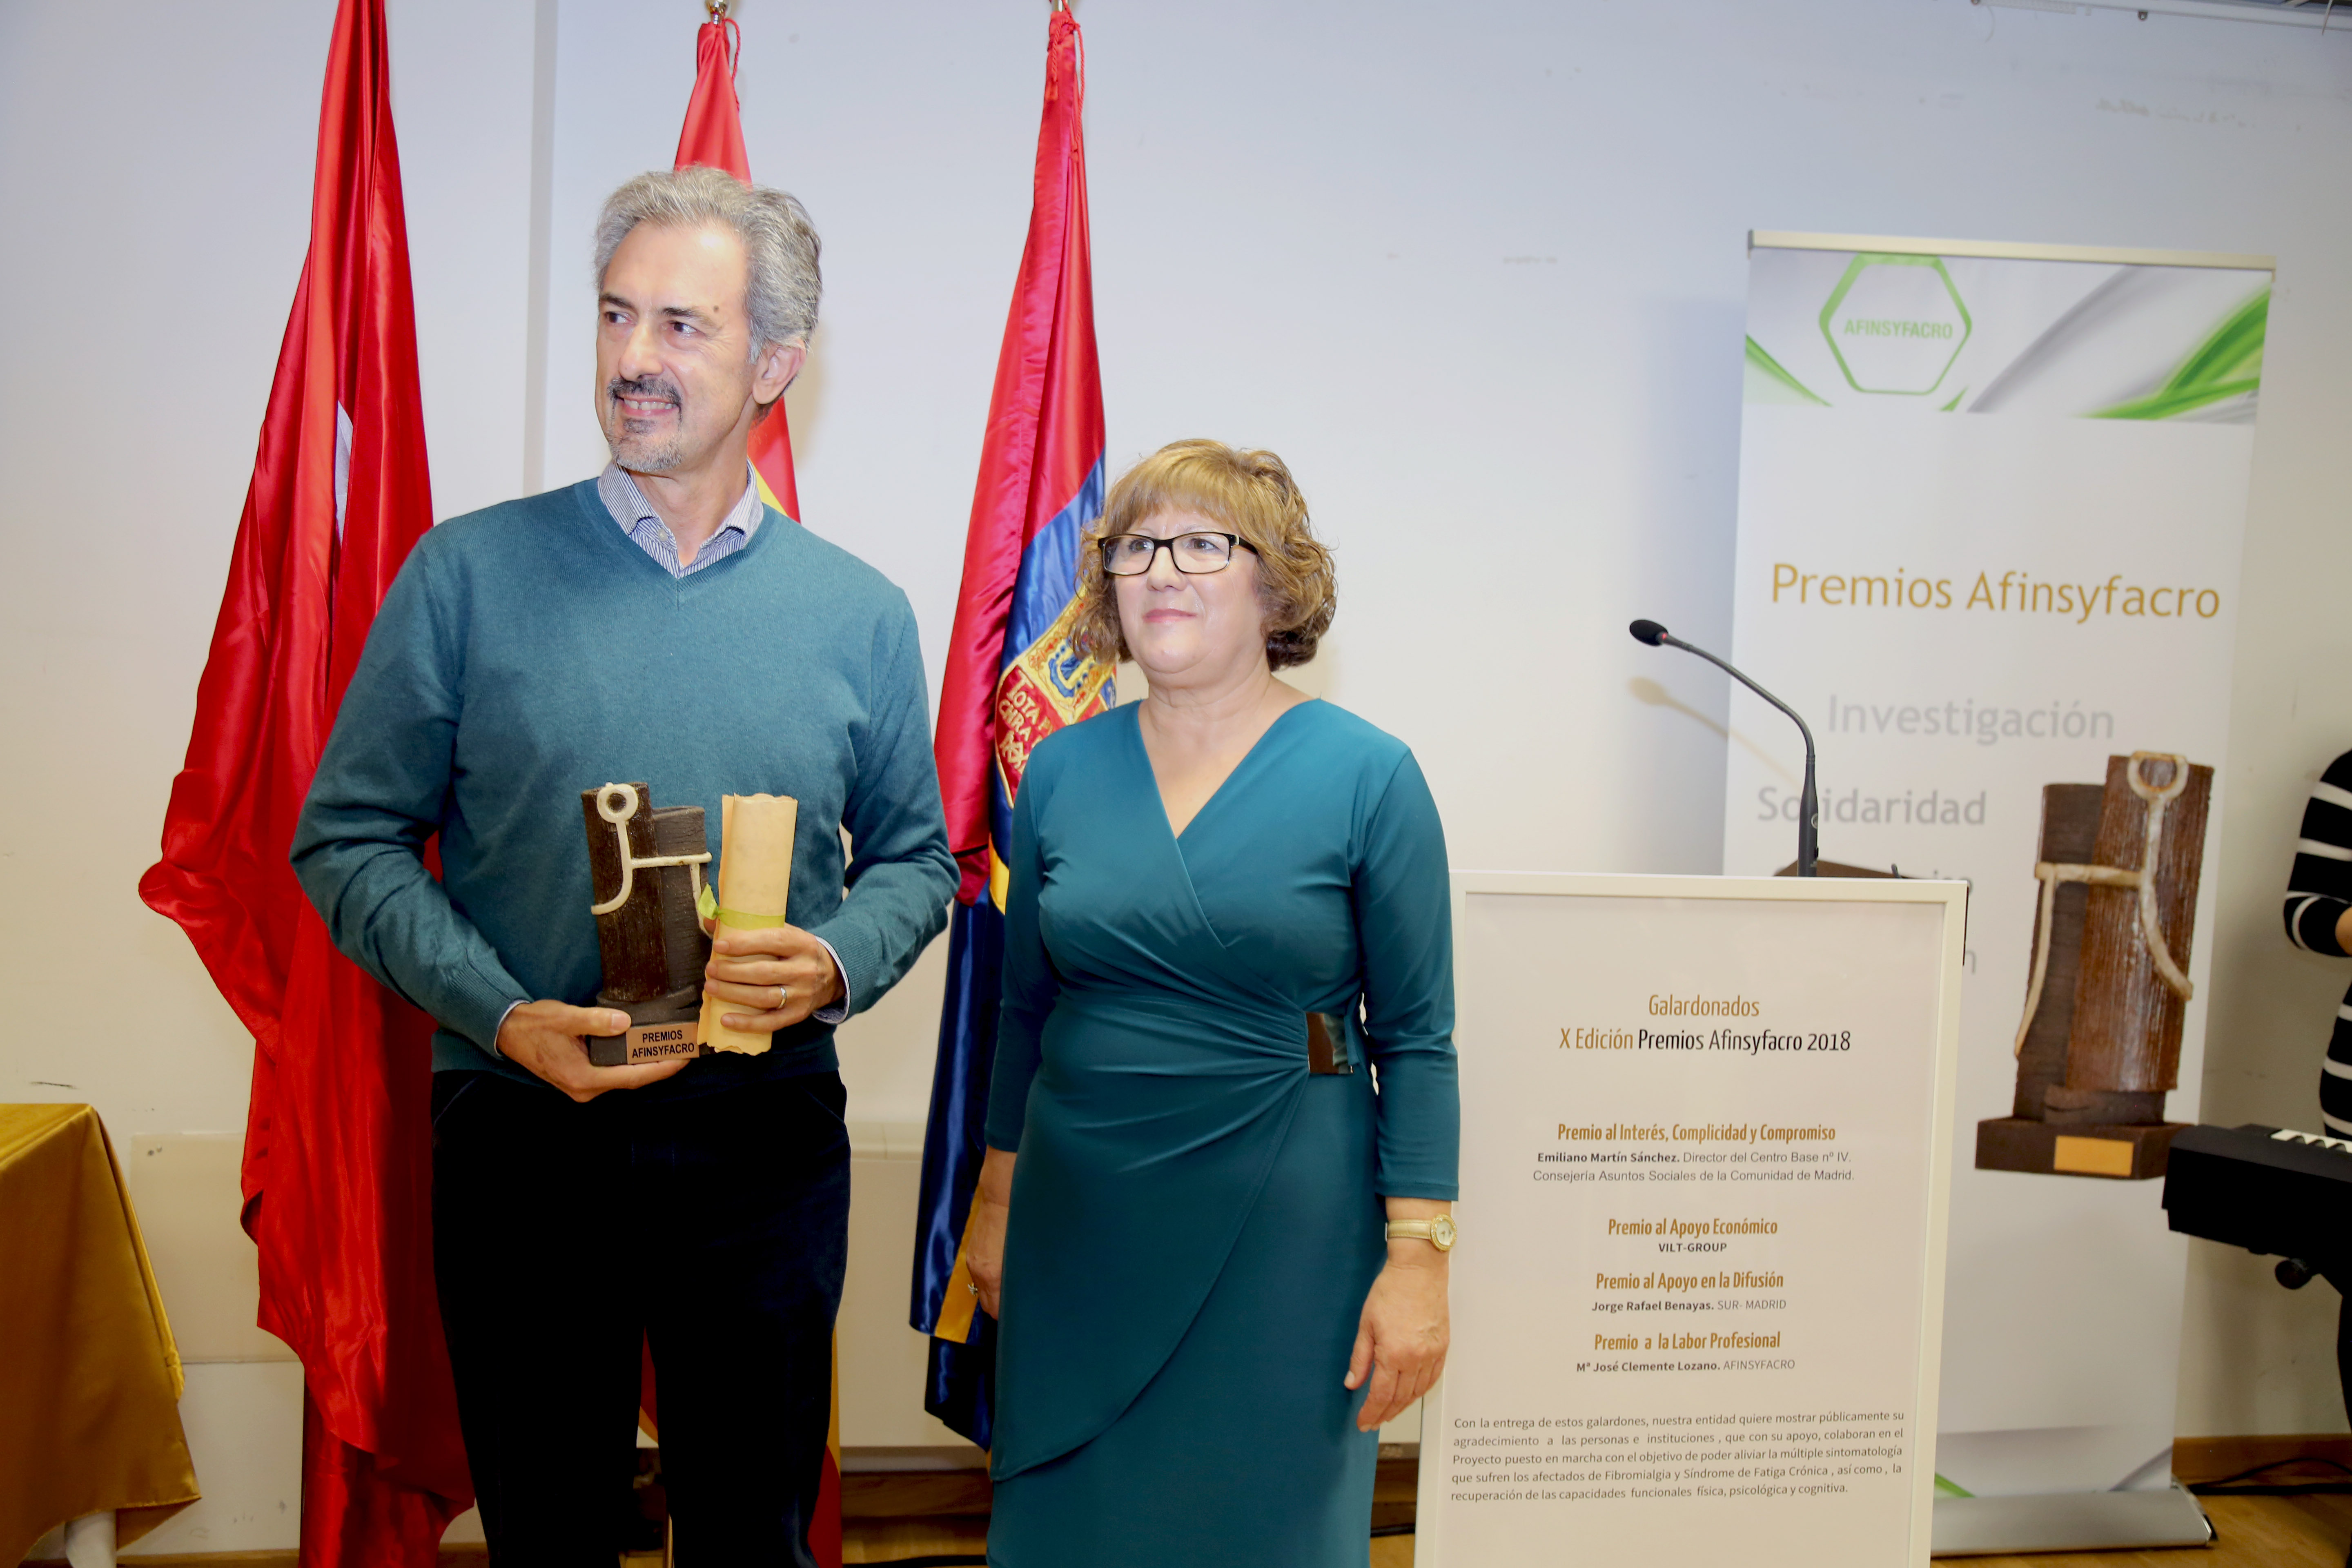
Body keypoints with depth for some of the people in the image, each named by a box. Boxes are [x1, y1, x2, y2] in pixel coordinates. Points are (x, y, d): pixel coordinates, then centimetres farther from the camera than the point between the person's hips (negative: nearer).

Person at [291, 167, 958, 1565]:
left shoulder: (859, 614, 2)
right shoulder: (468, 574, -3)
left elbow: (917, 857, 9)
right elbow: (349, 838, -1)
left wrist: (839, 965, -12)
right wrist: (506, 1017, -14)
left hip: (768, 1143, 1)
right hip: (520, 1137, -1)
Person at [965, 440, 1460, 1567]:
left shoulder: (1367, 777, -8)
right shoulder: (1062, 770, 2)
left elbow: (1416, 1039, -7)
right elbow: (1025, 1005, 10)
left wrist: (1418, 1257, -10)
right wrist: (997, 1199, 13)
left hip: (1284, 1224, -3)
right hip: (1078, 1220, 4)